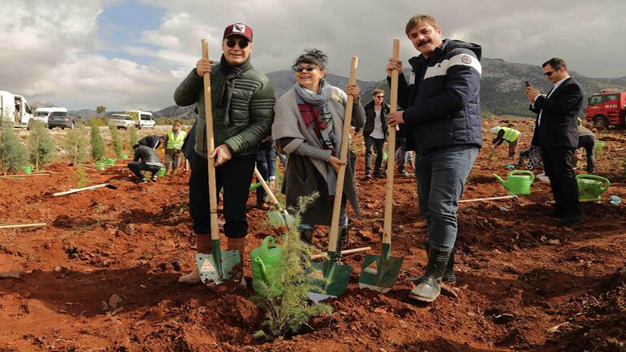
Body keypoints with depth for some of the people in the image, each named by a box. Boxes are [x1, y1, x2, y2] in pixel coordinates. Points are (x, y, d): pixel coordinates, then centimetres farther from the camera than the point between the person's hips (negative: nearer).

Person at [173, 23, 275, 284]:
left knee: (235, 217, 3)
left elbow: (262, 124, -13)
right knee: (199, 213, 13)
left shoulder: (259, 83, -10)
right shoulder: (209, 72, 4)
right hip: (203, 156, 5)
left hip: (239, 160, -5)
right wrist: (195, 75, -14)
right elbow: (180, 100, 3)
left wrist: (230, 146, -23)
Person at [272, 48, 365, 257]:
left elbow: (359, 124, 6)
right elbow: (289, 142, -15)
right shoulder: (287, 102, -9)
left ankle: (336, 259, 36)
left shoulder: (335, 95, 0)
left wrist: (355, 100, -13)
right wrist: (326, 157, -18)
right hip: (306, 171, -3)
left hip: (339, 167, 3)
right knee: (305, 221, 5)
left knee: (339, 218, 14)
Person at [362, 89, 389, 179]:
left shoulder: (386, 107, -3)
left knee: (380, 153, 7)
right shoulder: (368, 107, -5)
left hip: (381, 134, 2)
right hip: (369, 133, -2)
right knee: (368, 151, -14)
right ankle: (368, 172, -20)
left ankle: (377, 172, 18)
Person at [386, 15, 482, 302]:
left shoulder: (461, 57, -3)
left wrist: (407, 116, -13)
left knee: (443, 208, -14)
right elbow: (408, 103, 20)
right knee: (429, 211, 10)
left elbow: (456, 98, -17)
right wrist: (395, 78, 4)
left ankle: (434, 277, -6)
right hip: (425, 147, 8)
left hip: (454, 144, -8)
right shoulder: (418, 67, 21)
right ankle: (445, 267, 23)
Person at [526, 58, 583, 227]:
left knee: (564, 174, -10)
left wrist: (538, 98, -10)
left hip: (561, 140, -10)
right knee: (553, 176, 13)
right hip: (547, 139, 10)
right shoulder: (556, 87, 21)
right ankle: (561, 208, 21)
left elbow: (559, 107, -21)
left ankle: (574, 213, -7)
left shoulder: (573, 87, -8)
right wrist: (534, 102, 6)